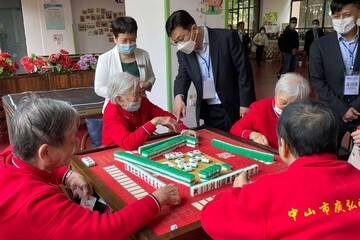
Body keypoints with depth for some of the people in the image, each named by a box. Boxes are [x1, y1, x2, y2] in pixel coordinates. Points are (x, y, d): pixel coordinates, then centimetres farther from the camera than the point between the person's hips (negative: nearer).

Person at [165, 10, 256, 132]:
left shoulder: (227, 37, -14)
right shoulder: (184, 52, -1)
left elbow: (244, 71, -11)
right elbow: (183, 76, 2)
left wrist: (245, 104, -12)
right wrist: (179, 96, -21)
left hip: (233, 108, -3)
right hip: (207, 111, 4)